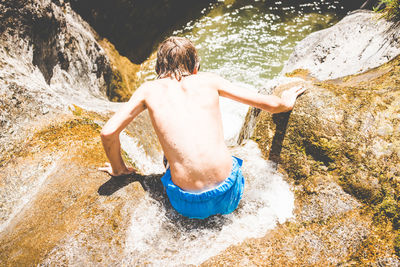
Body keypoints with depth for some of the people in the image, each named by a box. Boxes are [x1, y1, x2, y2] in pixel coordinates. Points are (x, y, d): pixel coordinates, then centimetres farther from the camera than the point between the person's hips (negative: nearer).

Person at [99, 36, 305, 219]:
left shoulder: (149, 89, 7)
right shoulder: (207, 80, 8)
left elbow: (108, 133, -1)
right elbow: (271, 105, 12)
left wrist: (118, 168, 18)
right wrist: (286, 103, 34)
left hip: (189, 204, 1)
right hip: (228, 195, 0)